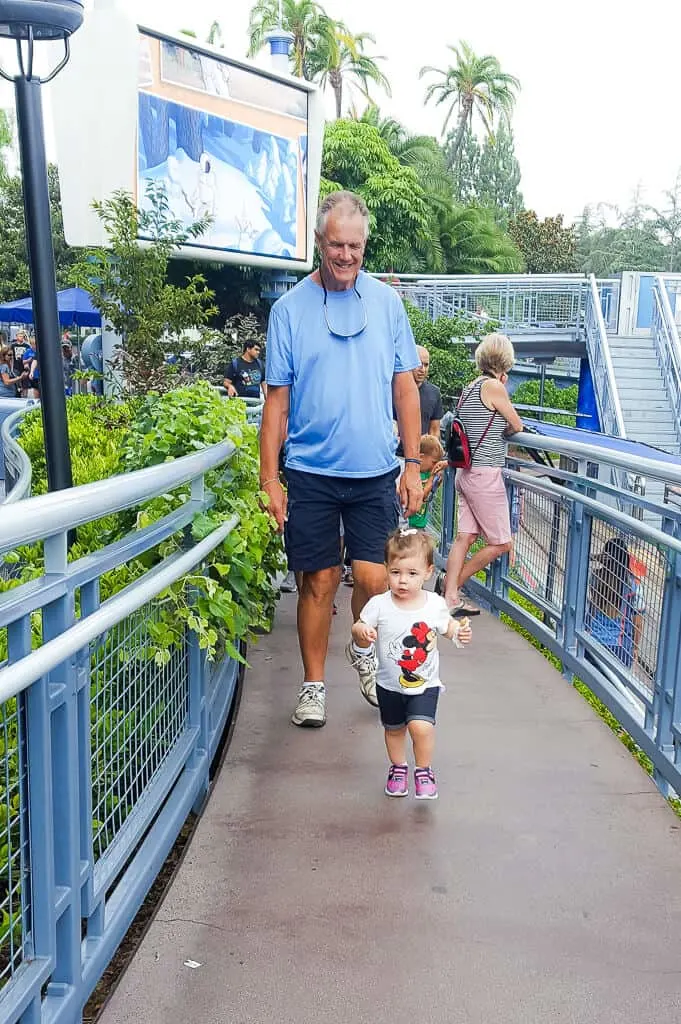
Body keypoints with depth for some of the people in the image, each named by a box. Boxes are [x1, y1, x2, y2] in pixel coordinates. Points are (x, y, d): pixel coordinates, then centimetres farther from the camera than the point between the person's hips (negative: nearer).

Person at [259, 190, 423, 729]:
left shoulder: (386, 301, 4)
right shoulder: (290, 308, 0)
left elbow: (405, 388, 7)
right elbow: (278, 399, 1)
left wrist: (413, 466, 3)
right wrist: (269, 479, -4)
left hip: (376, 472, 1)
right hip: (311, 472, -1)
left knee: (374, 578, -2)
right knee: (319, 581, 5)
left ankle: (365, 651, 29)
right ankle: (313, 685, 22)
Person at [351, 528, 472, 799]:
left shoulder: (435, 604, -11)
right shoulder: (379, 605, -15)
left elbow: (447, 625, 8)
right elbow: (361, 639, -8)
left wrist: (460, 631, -12)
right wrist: (361, 632, -30)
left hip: (425, 684, -1)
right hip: (390, 685, 1)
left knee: (421, 726, -18)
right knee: (394, 729, 18)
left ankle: (424, 771, 8)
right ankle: (398, 767, 45)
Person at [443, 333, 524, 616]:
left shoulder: (469, 388, 12)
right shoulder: (493, 386, -12)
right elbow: (517, 426, -4)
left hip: (467, 473, 9)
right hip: (485, 476, -9)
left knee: (465, 537, 8)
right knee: (501, 543, 4)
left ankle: (450, 597, 7)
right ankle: (453, 583, 11)